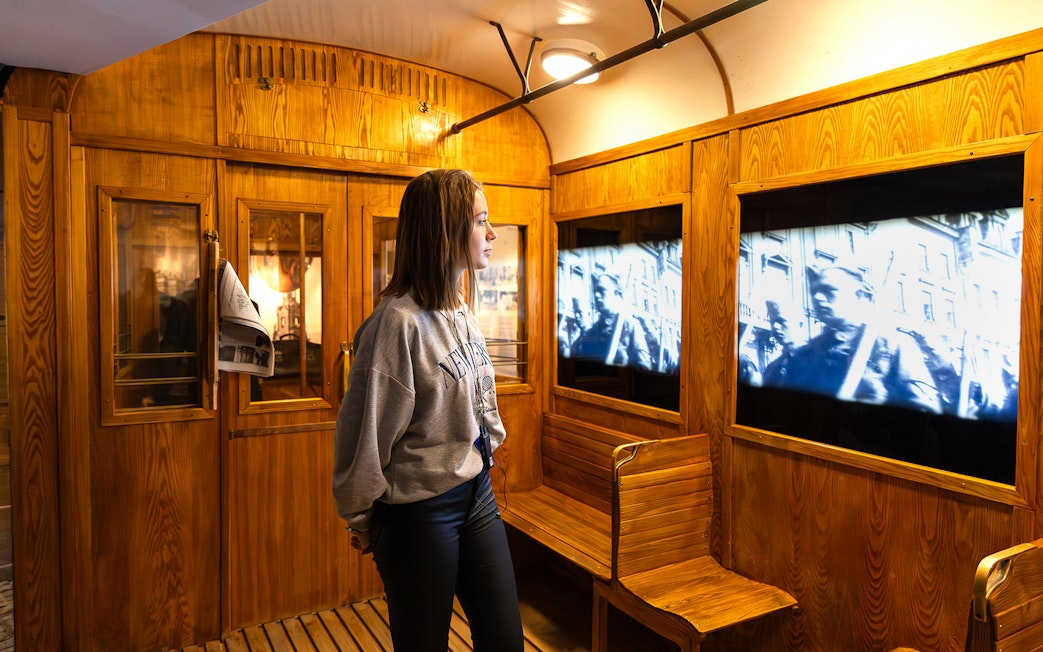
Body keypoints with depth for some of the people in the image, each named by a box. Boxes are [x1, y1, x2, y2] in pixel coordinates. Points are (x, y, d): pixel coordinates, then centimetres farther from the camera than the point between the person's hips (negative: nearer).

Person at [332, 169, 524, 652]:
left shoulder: (460, 310, 5)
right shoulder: (399, 322, -22)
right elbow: (366, 432, -16)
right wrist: (361, 521, -5)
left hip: (476, 494, 7)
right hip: (420, 512, -7)